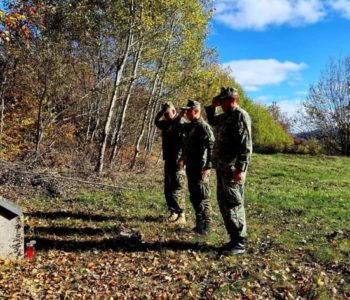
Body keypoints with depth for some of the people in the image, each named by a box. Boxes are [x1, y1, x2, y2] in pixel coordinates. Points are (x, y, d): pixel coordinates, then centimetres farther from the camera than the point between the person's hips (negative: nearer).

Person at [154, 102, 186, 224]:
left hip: (178, 161, -9)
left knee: (177, 188, -6)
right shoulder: (166, 124, 13)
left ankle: (181, 215, 1)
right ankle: (173, 212, 21)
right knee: (168, 188, 12)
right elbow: (156, 121, 32)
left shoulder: (181, 123, -13)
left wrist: (182, 159, -28)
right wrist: (161, 112, 16)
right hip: (168, 160, 9)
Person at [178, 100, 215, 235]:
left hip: (200, 167, -9)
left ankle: (205, 226, 7)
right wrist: (183, 158, 19)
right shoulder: (188, 127, 13)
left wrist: (208, 166, -24)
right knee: (194, 197, 14)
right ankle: (199, 223, 25)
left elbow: (211, 147, -20)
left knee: (202, 197, -3)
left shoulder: (204, 127, -14)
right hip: (190, 166, 9)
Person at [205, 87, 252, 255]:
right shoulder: (225, 116, 17)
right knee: (223, 203, 12)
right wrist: (212, 106, 21)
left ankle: (239, 243, 4)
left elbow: (245, 145, -19)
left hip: (233, 168, -10)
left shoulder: (240, 115, -11)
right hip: (222, 166, 10)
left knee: (233, 204, -5)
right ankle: (234, 239, 22)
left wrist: (241, 168, -24)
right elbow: (212, 121, 38)